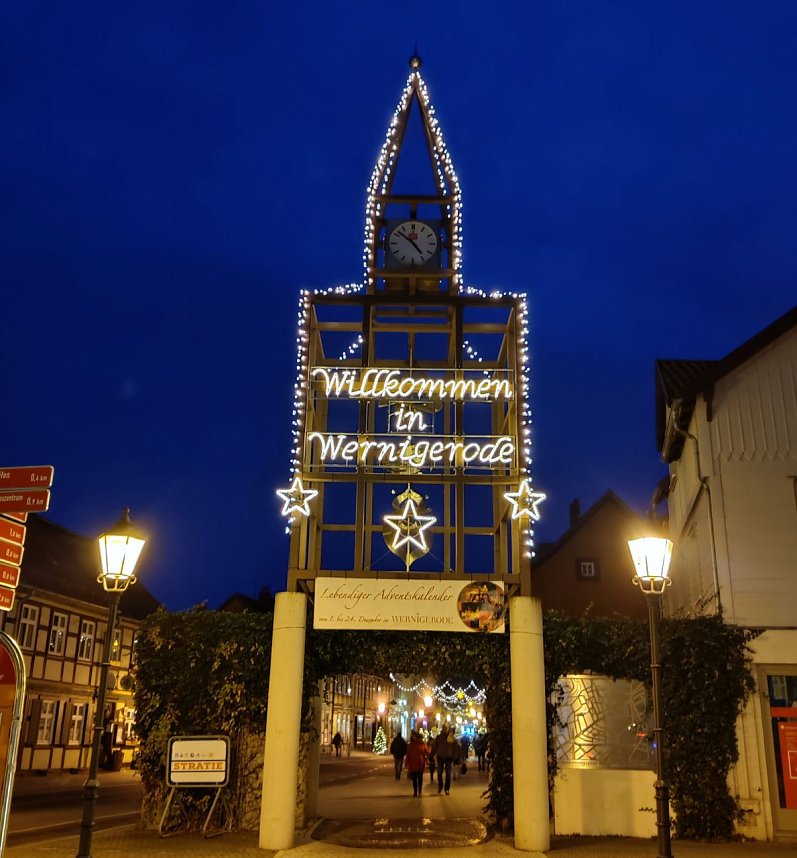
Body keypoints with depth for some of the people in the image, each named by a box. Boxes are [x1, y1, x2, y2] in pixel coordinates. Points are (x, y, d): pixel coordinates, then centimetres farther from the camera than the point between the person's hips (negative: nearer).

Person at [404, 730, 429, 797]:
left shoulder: (423, 744, -3)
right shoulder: (410, 745, 3)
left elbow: (427, 753, -1)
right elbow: (408, 755, 3)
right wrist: (408, 764, -1)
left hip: (421, 764, -1)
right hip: (413, 764, 1)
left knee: (420, 779, 6)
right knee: (414, 779, 6)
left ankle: (419, 792, 13)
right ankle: (415, 792, 14)